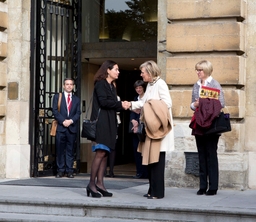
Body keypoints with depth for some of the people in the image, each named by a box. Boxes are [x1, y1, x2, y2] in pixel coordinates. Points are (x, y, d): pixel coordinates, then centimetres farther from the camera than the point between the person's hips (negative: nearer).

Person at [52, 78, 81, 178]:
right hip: (60, 127, -2)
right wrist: (63, 121, -12)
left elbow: (78, 113, 7)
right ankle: (60, 170, 5)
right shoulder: (57, 97, 9)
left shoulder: (76, 99, 15)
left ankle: (69, 170, 5)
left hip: (72, 128, 2)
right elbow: (55, 111, 0)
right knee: (60, 150, 0)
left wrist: (71, 121, -11)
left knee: (70, 150, 3)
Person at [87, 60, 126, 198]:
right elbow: (103, 102, -15)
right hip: (101, 123, -9)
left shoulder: (112, 87, 23)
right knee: (100, 153, -14)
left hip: (110, 123, 9)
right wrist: (120, 104, -7)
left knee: (105, 153, 3)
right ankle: (92, 184, -11)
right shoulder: (100, 84, -4)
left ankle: (99, 183, 3)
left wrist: (123, 106, 2)